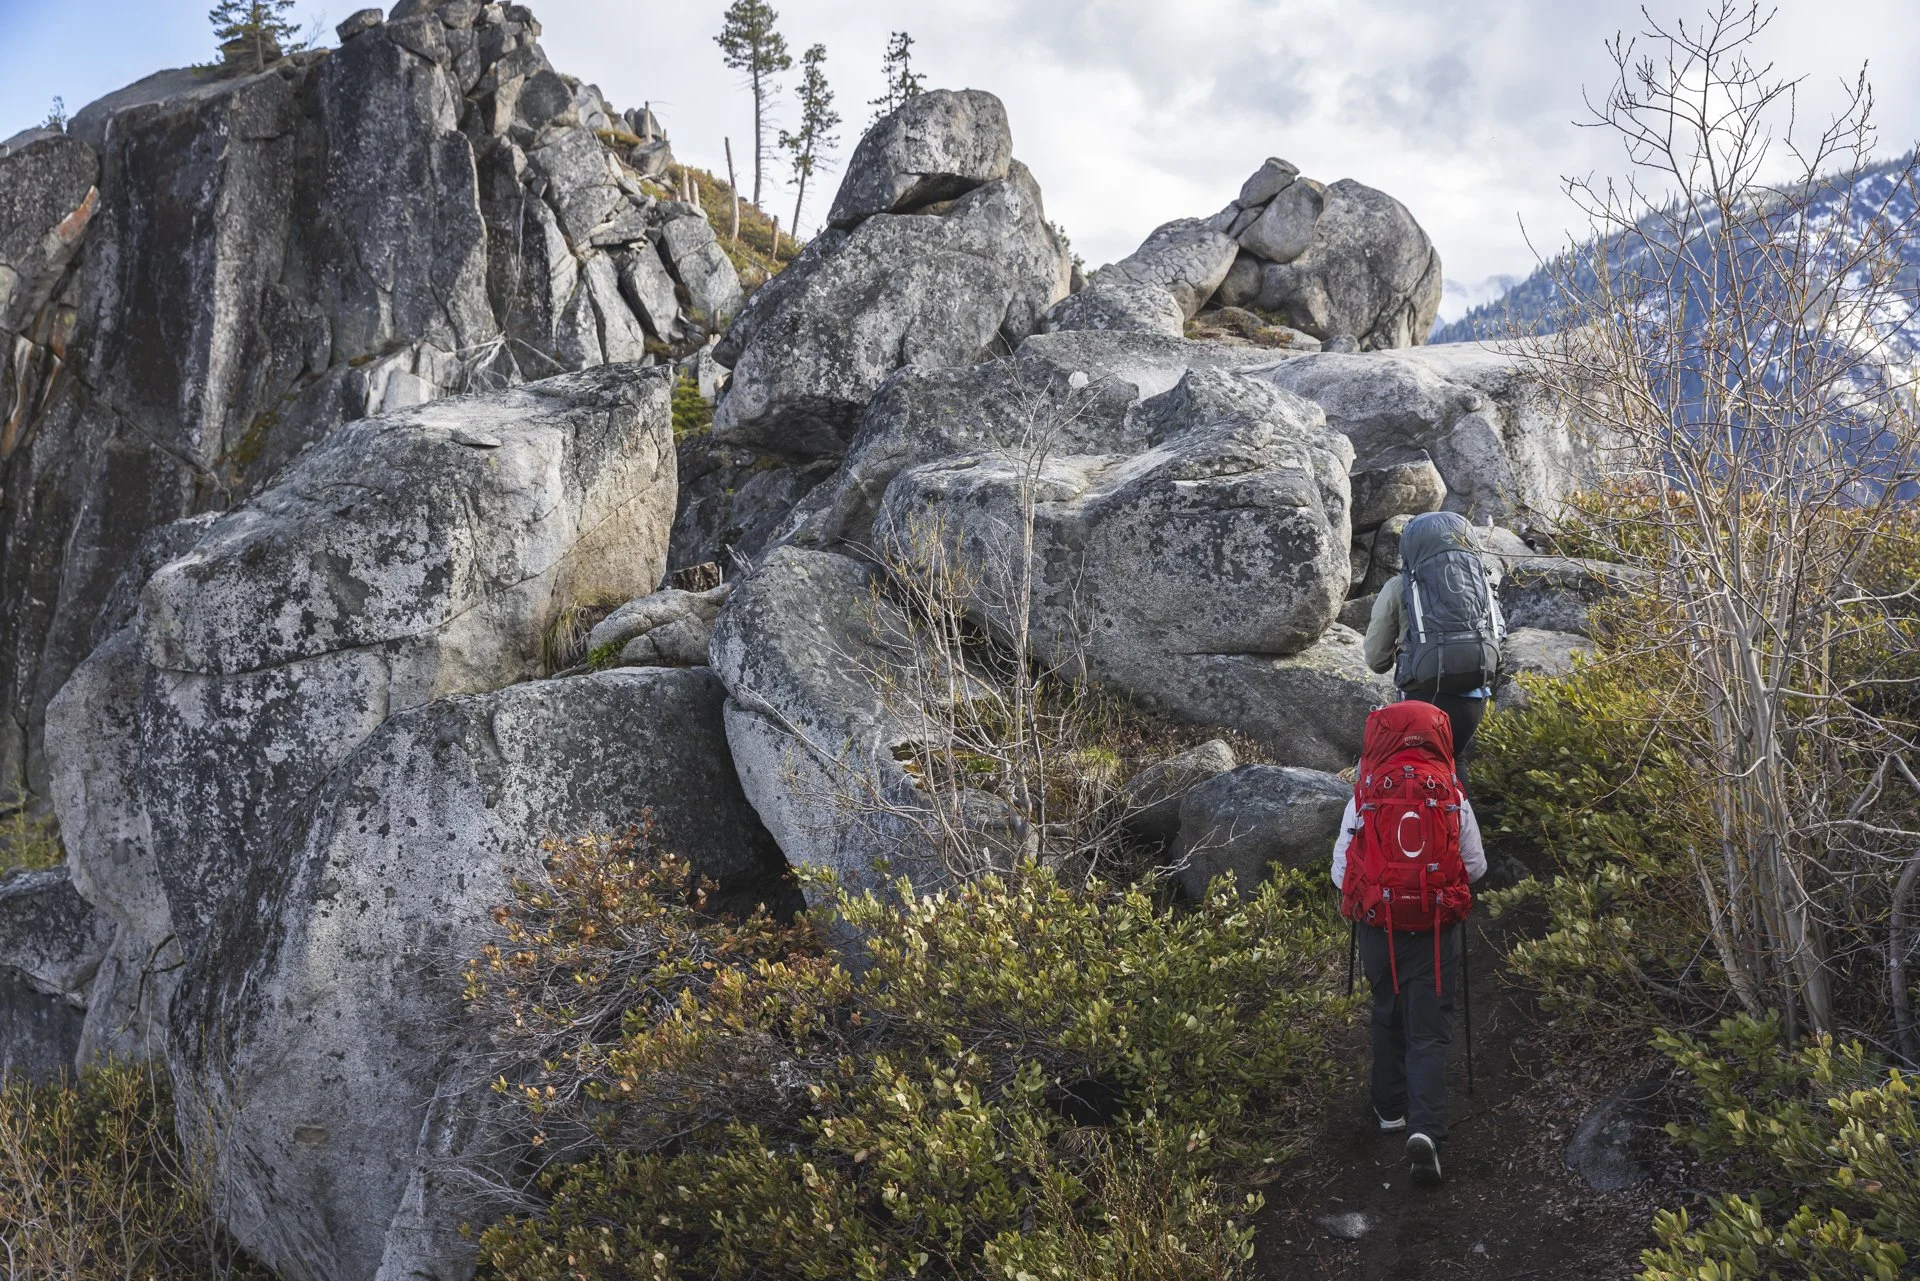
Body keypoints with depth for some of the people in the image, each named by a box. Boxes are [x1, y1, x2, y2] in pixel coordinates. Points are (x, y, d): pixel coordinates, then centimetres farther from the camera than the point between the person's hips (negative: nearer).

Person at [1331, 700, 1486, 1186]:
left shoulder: (1364, 797, -4)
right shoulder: (1451, 796, -3)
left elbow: (1341, 870, -1)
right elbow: (1476, 866, 4)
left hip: (1378, 927, 1)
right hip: (1437, 930, -1)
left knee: (1387, 1015, 23)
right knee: (1429, 1031, 3)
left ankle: (1390, 1108, 36)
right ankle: (1425, 1130, -13)